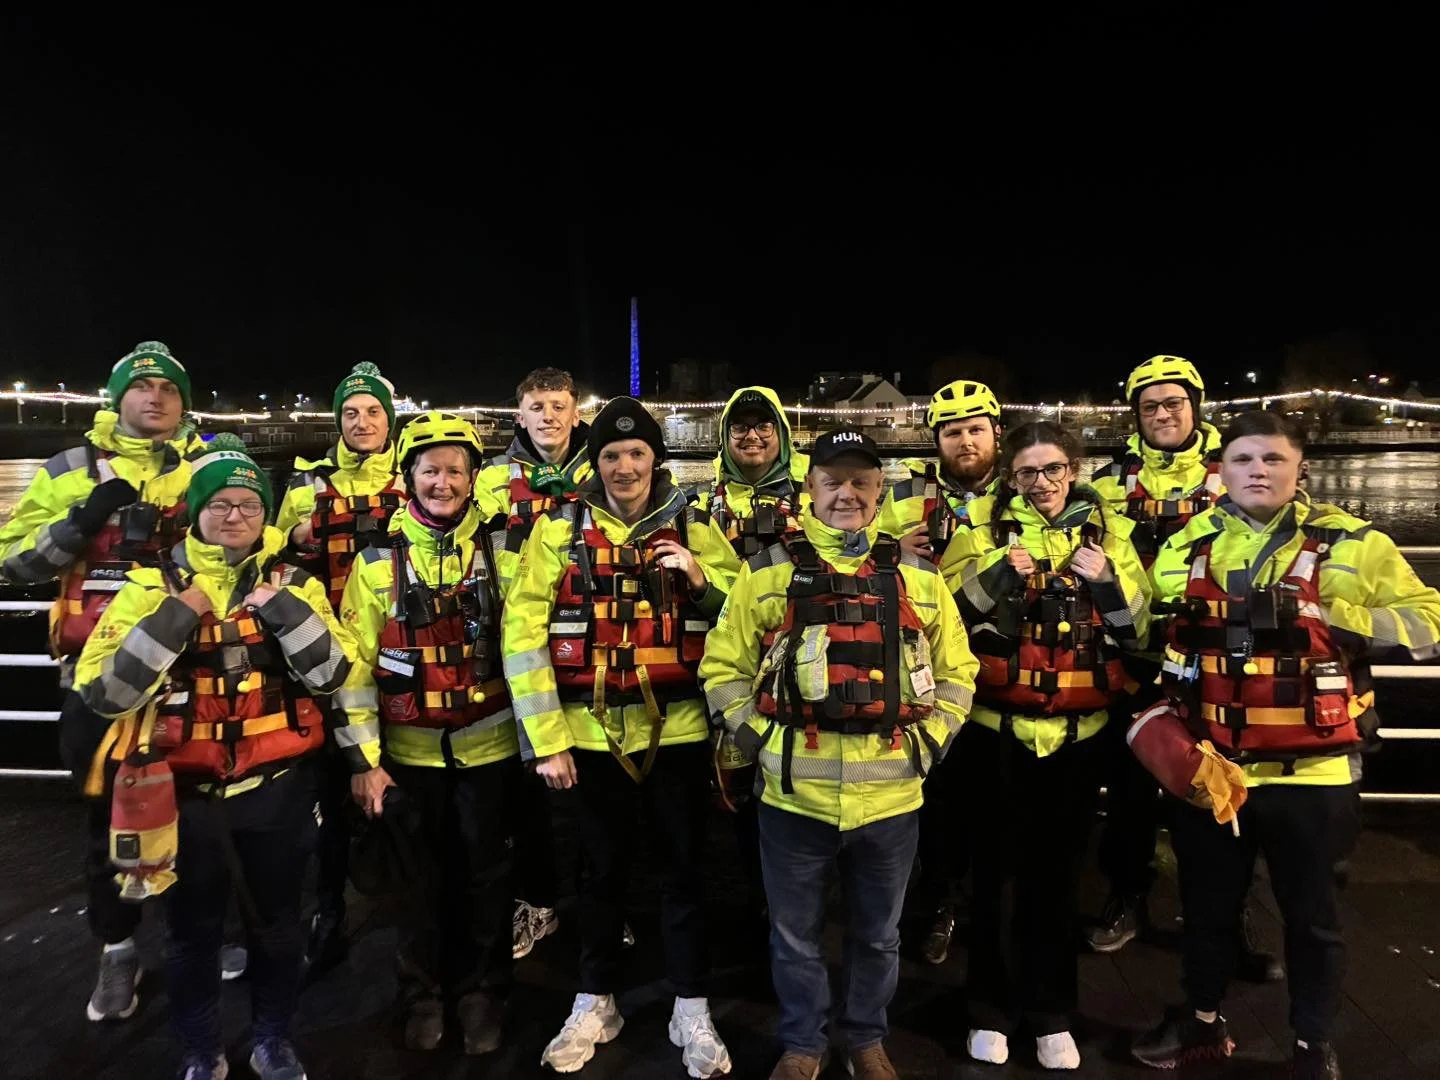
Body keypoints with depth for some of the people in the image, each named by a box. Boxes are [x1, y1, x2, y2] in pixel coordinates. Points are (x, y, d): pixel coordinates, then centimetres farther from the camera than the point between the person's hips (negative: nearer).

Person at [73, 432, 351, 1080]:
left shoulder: (292, 582, 0)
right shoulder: (153, 585, -4)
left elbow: (332, 673, -11)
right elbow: (101, 691, -13)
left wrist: (281, 606, -22)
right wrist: (176, 616, -20)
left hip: (277, 789, 1)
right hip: (185, 792, -1)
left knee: (277, 923, 16)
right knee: (192, 931, 16)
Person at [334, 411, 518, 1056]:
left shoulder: (497, 551, -2)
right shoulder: (379, 560, -2)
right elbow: (355, 663, -1)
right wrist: (363, 759, -4)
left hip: (487, 745, 0)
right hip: (409, 750, 0)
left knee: (485, 873, 11)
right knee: (420, 875, 13)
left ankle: (482, 992, 30)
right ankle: (422, 994, 33)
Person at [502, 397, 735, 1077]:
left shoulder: (693, 528, 2)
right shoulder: (560, 529, -2)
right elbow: (523, 630, -6)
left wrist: (700, 577, -15)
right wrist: (544, 738, -10)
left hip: (677, 726, 1)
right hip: (592, 729, 0)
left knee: (683, 868, 10)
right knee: (602, 869, 14)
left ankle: (692, 1012, 26)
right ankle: (594, 1003, 33)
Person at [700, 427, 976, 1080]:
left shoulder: (917, 577, 5)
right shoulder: (767, 572, 0)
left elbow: (956, 671, 11)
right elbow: (723, 666, 3)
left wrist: (928, 743, 2)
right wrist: (758, 740, -4)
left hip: (890, 796, 2)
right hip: (793, 795, -1)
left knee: (878, 935, 20)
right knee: (794, 935, 15)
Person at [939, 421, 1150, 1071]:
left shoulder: (1107, 531, 5)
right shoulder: (984, 527, -1)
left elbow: (1140, 629, 5)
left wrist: (1108, 583, -13)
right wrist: (998, 574, -21)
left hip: (1077, 731, 2)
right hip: (998, 727, -2)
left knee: (1059, 871, 13)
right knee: (997, 869, 8)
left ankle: (1052, 1014, 29)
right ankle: (991, 1009, 25)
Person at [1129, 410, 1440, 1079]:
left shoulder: (1351, 544, -5)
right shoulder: (1185, 546, 5)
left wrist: (1320, 614, -21)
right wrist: (1155, 710, 6)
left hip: (1310, 775, -2)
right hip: (1206, 767, 3)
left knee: (1312, 916, 15)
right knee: (1207, 905, 18)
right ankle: (1202, 1020, 39)